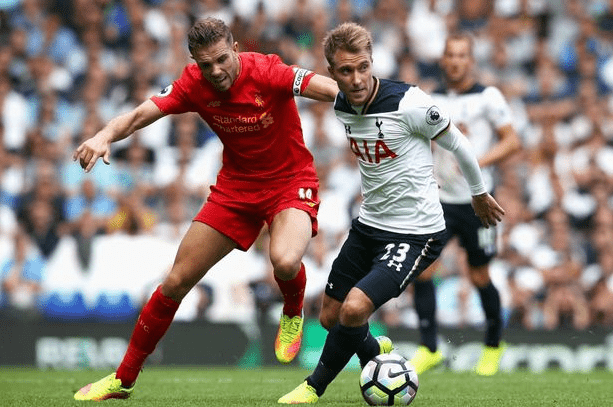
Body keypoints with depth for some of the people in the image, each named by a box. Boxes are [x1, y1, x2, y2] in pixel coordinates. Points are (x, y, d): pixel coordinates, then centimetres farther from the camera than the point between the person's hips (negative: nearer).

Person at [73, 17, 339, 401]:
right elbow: (140, 114, -20)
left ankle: (293, 314, 2)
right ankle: (123, 378, 17)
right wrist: (105, 135, -41)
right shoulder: (193, 84, -13)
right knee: (177, 281, 3)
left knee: (284, 261, -36)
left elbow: (334, 90, -34)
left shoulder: (266, 72, -24)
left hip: (290, 182, -4)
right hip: (236, 185, 4)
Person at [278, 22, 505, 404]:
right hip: (369, 225, 7)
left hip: (416, 232, -7)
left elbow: (458, 144, -7)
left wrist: (480, 194, 7)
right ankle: (378, 356, 42)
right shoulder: (342, 106, -2)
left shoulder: (408, 103, -23)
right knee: (330, 317, 12)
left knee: (354, 309, -22)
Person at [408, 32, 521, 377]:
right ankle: (429, 348, -6)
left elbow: (512, 141, -7)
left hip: (477, 201, -4)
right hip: (440, 200, 4)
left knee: (479, 277, 4)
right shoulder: (433, 100, 9)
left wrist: (479, 160, -19)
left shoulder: (488, 97, -4)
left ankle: (494, 345, 27)